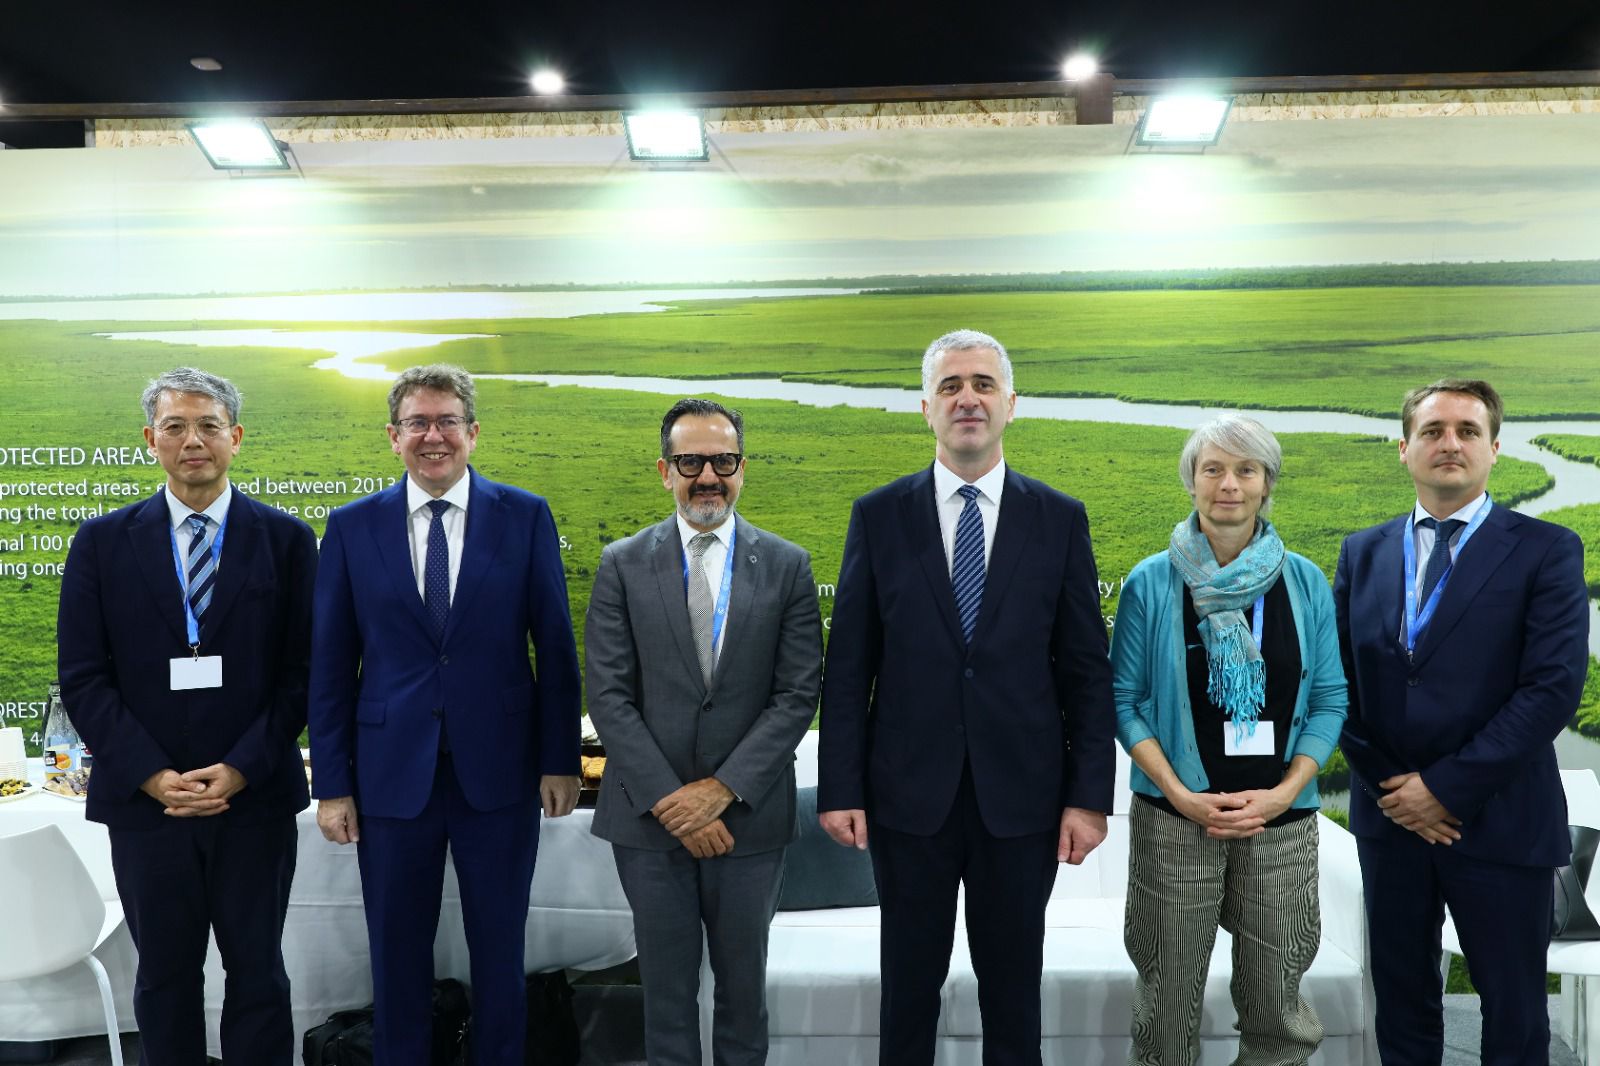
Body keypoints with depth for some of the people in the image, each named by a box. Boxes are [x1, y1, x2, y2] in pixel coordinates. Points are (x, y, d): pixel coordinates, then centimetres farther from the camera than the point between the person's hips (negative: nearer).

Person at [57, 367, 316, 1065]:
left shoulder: (286, 539, 0)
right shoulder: (102, 542, 3)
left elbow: (302, 670, -2)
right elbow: (83, 676, 0)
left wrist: (240, 769, -11)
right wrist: (153, 775, -10)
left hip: (256, 798, -1)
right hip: (143, 799, 1)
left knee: (257, 973, 11)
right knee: (165, 976, 14)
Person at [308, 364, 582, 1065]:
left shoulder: (525, 518, -2)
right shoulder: (352, 527, 1)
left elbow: (555, 647, 0)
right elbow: (331, 665, 2)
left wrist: (561, 760, -2)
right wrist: (331, 784, 0)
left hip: (499, 769, 0)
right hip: (392, 771, 1)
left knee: (499, 952, 13)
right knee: (397, 956, 14)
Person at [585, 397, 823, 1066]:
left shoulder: (787, 567, 0)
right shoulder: (622, 565, 0)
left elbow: (798, 694, -4)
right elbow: (609, 696, -5)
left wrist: (723, 789, -13)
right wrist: (668, 800, -13)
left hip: (749, 814, 0)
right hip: (649, 814, 0)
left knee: (743, 979, 14)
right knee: (666, 984, 13)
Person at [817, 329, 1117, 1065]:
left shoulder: (1060, 520, 0)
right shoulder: (878, 516, 0)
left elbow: (1087, 670, 1)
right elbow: (847, 667, 0)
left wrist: (1089, 796, -3)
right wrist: (839, 789, -4)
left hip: (1021, 797, 0)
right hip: (908, 795, 0)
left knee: (1013, 991, 15)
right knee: (909, 986, 14)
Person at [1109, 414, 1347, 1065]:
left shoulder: (1304, 583, 2)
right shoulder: (1151, 584, -3)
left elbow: (1329, 699, 4)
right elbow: (1124, 699, -2)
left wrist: (1283, 792, -8)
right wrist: (1181, 795, -12)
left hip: (1280, 818, 2)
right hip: (1174, 816, -1)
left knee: (1275, 998, 10)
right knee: (1168, 993, 8)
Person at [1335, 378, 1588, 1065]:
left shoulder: (1546, 551, -5)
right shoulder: (1363, 553, 7)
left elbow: (1554, 687, -14)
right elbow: (1338, 680, 4)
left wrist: (1447, 786, -15)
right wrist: (1386, 784, -7)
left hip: (1498, 821, -3)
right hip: (1389, 815, 3)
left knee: (1514, 1011, 10)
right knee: (1401, 996, 15)